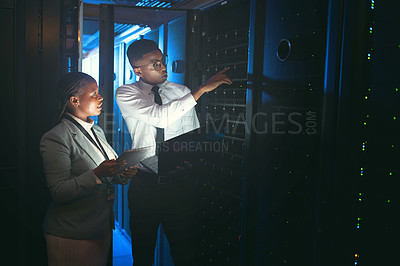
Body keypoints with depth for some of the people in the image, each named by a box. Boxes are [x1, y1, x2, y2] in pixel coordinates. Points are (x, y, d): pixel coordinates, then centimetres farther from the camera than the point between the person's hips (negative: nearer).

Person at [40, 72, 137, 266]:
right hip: (71, 234, -8)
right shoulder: (55, 138, -16)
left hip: (102, 228, 8)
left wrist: (122, 175, -3)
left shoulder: (97, 131, 11)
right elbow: (58, 192, -21)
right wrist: (97, 175, -32)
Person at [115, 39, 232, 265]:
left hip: (179, 183, 2)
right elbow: (160, 117, -23)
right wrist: (203, 88, -24)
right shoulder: (126, 94, -5)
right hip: (144, 184, -1)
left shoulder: (182, 92, 5)